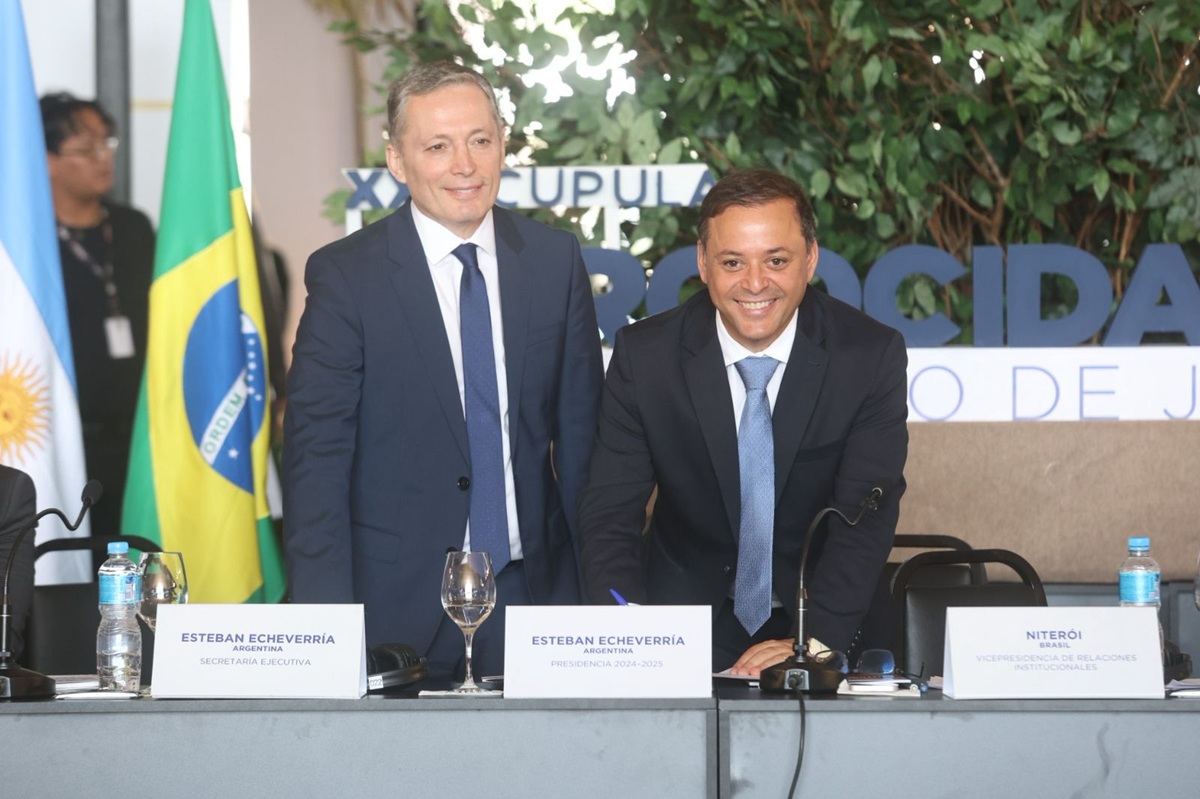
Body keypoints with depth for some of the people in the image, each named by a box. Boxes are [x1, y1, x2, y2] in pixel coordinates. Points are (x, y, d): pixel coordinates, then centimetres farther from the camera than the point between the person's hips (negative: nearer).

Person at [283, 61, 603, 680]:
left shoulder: (555, 260, 6)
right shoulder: (346, 276, -4)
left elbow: (581, 431, 10)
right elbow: (314, 459, -6)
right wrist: (326, 622, -14)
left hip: (529, 588, 3)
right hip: (398, 601, -3)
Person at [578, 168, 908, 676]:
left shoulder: (871, 356, -8)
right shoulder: (644, 356, -6)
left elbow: (865, 517, -12)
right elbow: (609, 514, -8)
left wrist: (813, 642, -27)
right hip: (685, 622, 0)